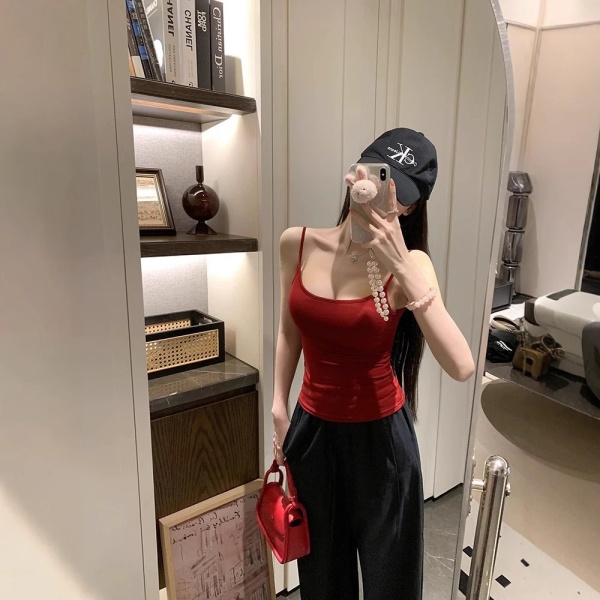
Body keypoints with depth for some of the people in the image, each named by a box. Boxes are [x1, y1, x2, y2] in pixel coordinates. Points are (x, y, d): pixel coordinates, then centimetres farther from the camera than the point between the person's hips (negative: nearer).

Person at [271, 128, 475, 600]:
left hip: (380, 433, -2)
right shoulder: (297, 244, -8)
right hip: (312, 427, 3)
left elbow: (461, 367, -29)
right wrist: (279, 407, 7)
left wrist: (402, 268, -35)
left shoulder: (407, 264, -18)